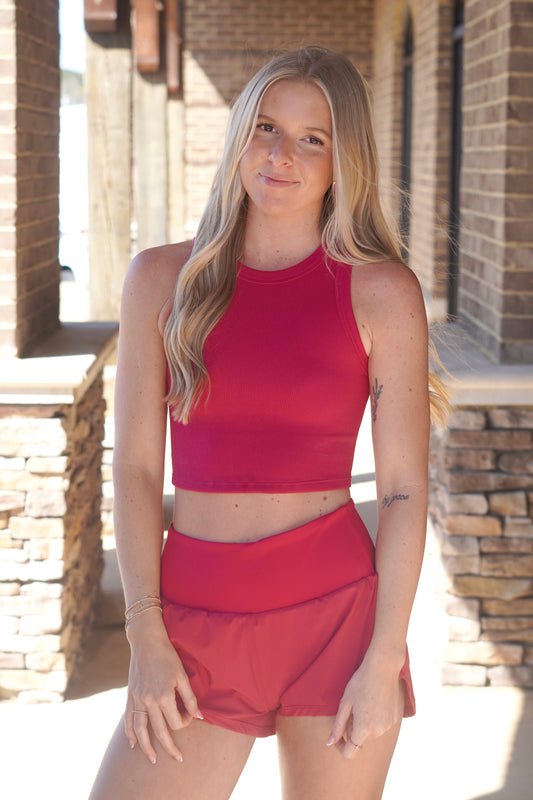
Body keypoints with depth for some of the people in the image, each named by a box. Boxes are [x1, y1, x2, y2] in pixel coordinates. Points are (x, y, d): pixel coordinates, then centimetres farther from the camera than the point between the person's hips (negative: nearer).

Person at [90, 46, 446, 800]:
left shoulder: (382, 292, -3)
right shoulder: (161, 279, 3)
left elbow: (404, 488, -3)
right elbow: (136, 465, 2)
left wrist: (384, 660, -7)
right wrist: (146, 638, -4)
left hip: (336, 617, -1)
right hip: (198, 622, 2)